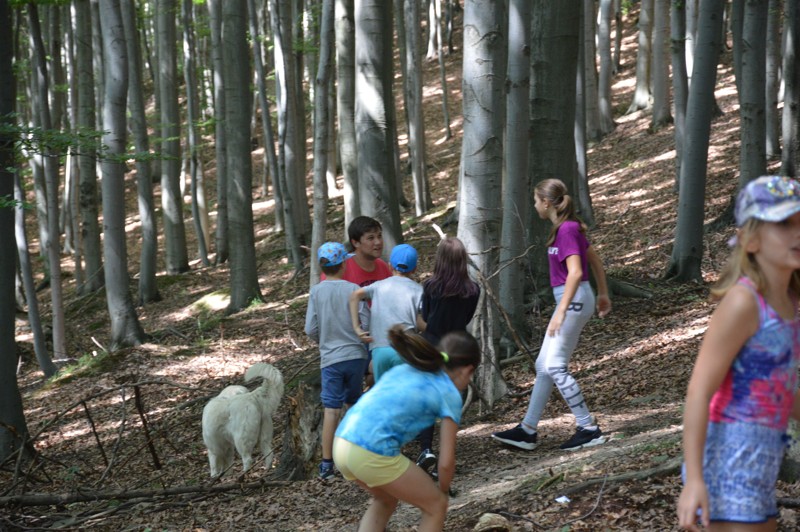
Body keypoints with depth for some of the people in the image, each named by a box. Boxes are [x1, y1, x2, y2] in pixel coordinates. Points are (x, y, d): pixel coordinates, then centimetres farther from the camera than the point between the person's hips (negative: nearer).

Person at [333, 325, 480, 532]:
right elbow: (446, 462, 4)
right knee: (436, 505, 14)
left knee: (385, 499, 33)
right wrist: (443, 489, 25)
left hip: (341, 444, 7)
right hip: (373, 454, -7)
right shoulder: (449, 394, 5)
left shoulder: (405, 370, 23)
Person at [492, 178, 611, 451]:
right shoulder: (570, 227, 12)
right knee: (544, 365, 12)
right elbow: (595, 260, 20)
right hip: (571, 300, 10)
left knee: (554, 366, -11)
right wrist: (603, 294, 29)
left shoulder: (567, 230, -16)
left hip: (573, 300, -10)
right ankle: (527, 431, 17)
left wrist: (561, 311, -27)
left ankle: (589, 429, -7)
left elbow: (575, 272, -25)